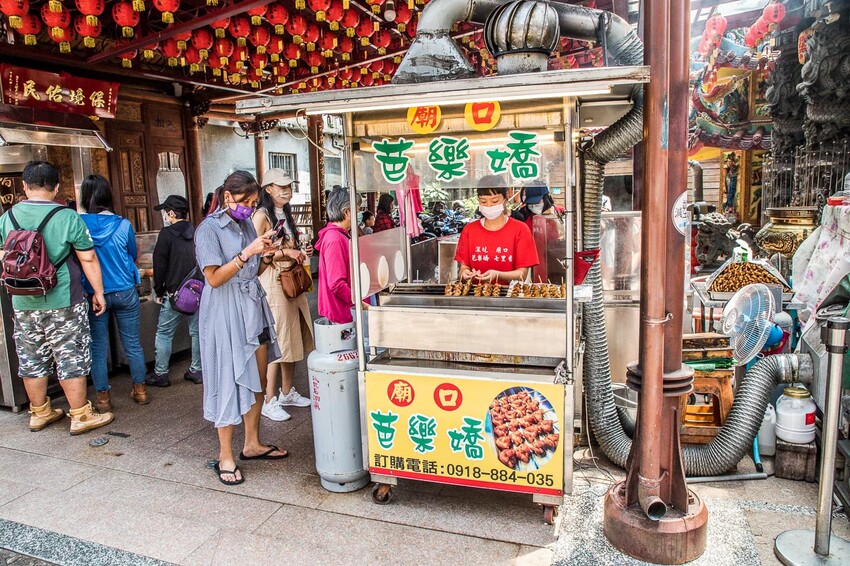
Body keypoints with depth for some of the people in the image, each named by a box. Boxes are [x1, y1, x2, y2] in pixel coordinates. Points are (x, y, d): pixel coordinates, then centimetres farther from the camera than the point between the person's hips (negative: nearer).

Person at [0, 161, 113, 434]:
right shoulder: (67, 217, -12)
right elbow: (88, 259, -10)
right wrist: (98, 292, -1)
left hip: (23, 304, 5)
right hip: (63, 302, -5)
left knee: (31, 360, 15)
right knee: (71, 360, 3)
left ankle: (40, 413, 29)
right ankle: (81, 416, 11)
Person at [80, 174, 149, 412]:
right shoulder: (123, 224, -9)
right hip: (125, 292, 1)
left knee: (98, 348, 10)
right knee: (132, 344, 12)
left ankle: (103, 398, 17)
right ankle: (140, 390, 23)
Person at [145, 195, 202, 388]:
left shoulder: (167, 233, -10)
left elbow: (159, 264, -8)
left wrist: (159, 291, 2)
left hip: (175, 293, -5)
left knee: (164, 333, 6)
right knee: (197, 332, 11)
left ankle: (160, 374, 11)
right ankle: (197, 371, 18)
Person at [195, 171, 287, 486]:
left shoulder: (246, 224, 12)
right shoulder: (209, 229, -9)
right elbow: (214, 278, -16)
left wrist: (267, 256, -2)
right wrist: (247, 253, -22)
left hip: (253, 307, 7)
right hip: (226, 311, -7)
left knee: (257, 380, 11)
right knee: (229, 382, -1)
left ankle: (252, 444, 26)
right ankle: (225, 457, 12)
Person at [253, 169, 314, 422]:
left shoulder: (286, 214, 18)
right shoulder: (262, 216, -10)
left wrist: (300, 253, 9)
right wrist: (286, 252, -19)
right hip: (272, 282, -9)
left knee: (291, 337, 13)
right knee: (275, 342, -7)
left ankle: (287, 392, 25)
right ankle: (269, 402, 2)